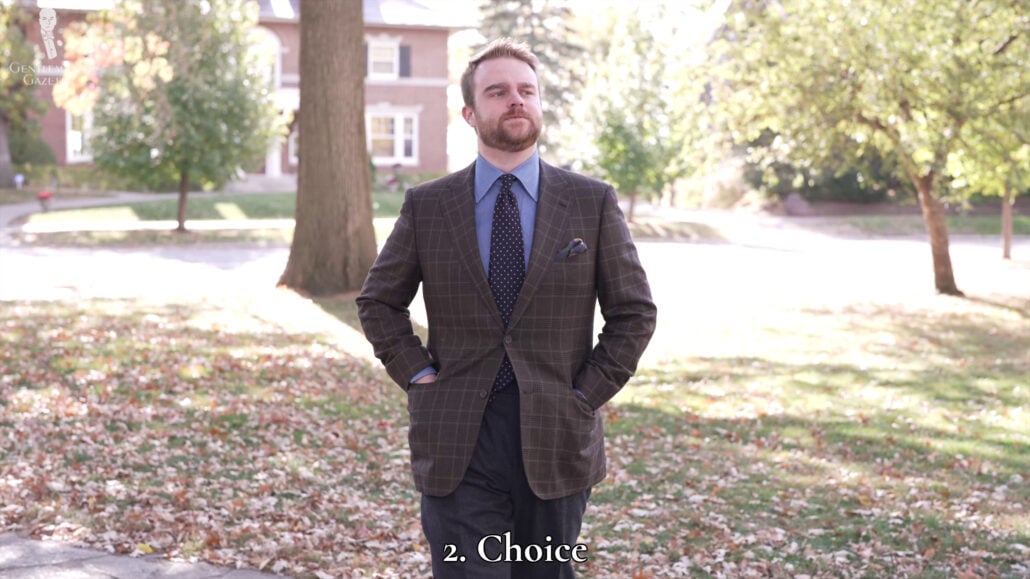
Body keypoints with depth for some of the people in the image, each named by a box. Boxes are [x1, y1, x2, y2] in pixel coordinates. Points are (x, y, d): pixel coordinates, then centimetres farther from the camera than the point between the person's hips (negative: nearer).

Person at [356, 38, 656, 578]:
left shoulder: (592, 203, 2)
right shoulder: (426, 205, 3)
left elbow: (634, 312, 5)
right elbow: (378, 301, 13)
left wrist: (586, 395, -3)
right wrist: (418, 375, 0)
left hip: (556, 438, 1)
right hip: (457, 443, 0)